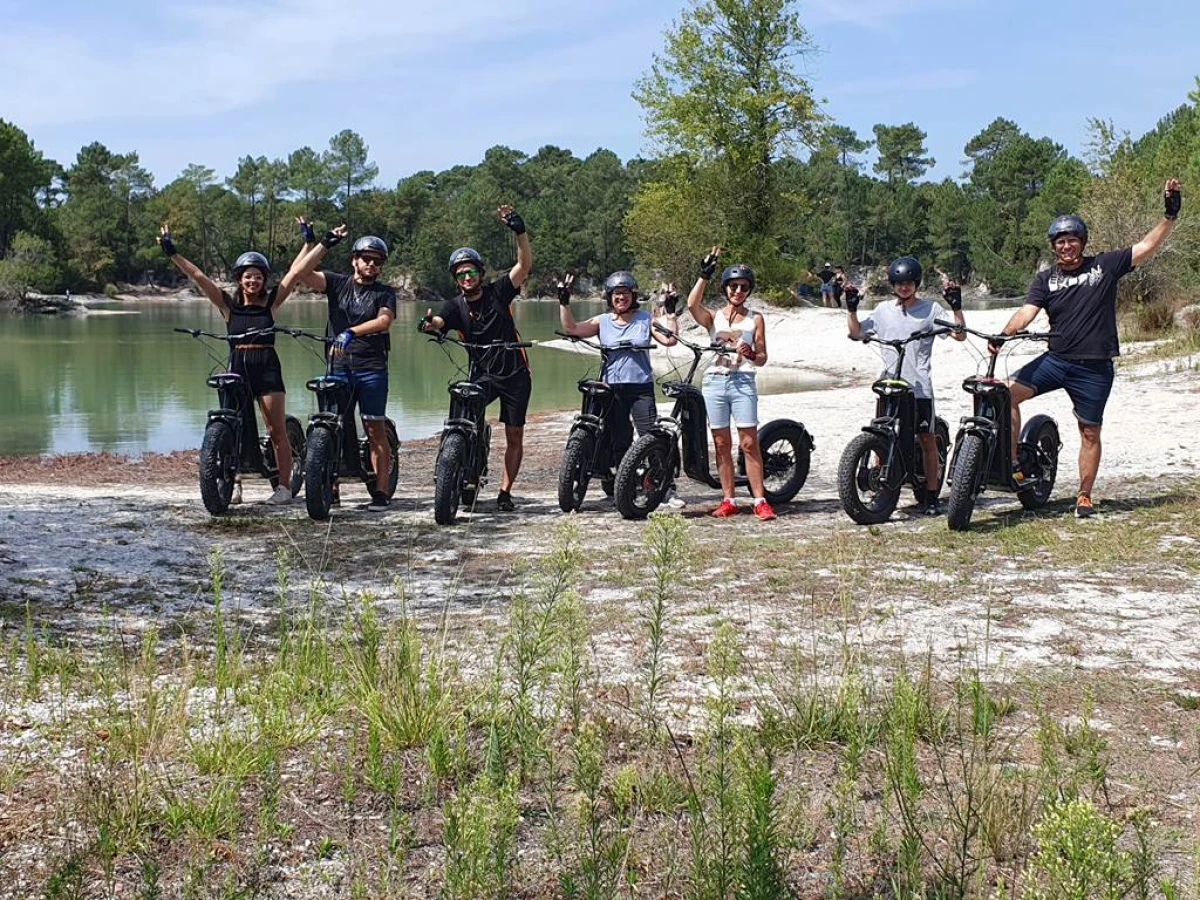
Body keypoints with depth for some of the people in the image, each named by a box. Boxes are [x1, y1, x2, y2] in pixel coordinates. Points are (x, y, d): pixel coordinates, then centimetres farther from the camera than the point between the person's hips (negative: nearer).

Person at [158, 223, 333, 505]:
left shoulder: (271, 302, 4)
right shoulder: (228, 304, 5)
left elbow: (297, 270, 0)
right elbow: (198, 276, 0)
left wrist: (324, 244, -2)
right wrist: (172, 252, -5)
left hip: (267, 367, -1)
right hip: (237, 367, 1)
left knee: (277, 430, -1)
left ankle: (284, 486, 5)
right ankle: (234, 483, 9)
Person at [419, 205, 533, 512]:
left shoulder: (498, 292, -4)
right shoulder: (456, 306, -2)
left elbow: (525, 264, -14)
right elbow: (439, 321, -22)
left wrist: (520, 231, -28)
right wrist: (428, 323, -46)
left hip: (515, 374, 0)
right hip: (482, 375, 1)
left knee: (514, 436, 3)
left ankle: (505, 492, 13)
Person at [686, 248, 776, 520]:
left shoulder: (755, 319, 10)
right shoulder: (714, 317, 10)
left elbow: (762, 357, 7)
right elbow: (692, 304, -13)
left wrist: (752, 354, -15)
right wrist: (704, 276, -18)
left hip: (743, 382, -1)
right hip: (714, 382, 1)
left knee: (749, 443, -6)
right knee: (722, 445, 5)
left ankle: (760, 501, -3)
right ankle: (728, 500, 11)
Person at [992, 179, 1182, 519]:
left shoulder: (1105, 266, 1)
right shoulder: (1045, 279, 5)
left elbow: (1146, 247, -2)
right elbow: (1027, 312, -8)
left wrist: (1169, 215, -13)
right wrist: (1004, 334, -26)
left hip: (1095, 367, -1)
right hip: (1055, 360, 2)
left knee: (1090, 433, 6)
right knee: (1008, 393, -18)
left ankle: (1085, 496, 19)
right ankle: (1013, 465, -9)